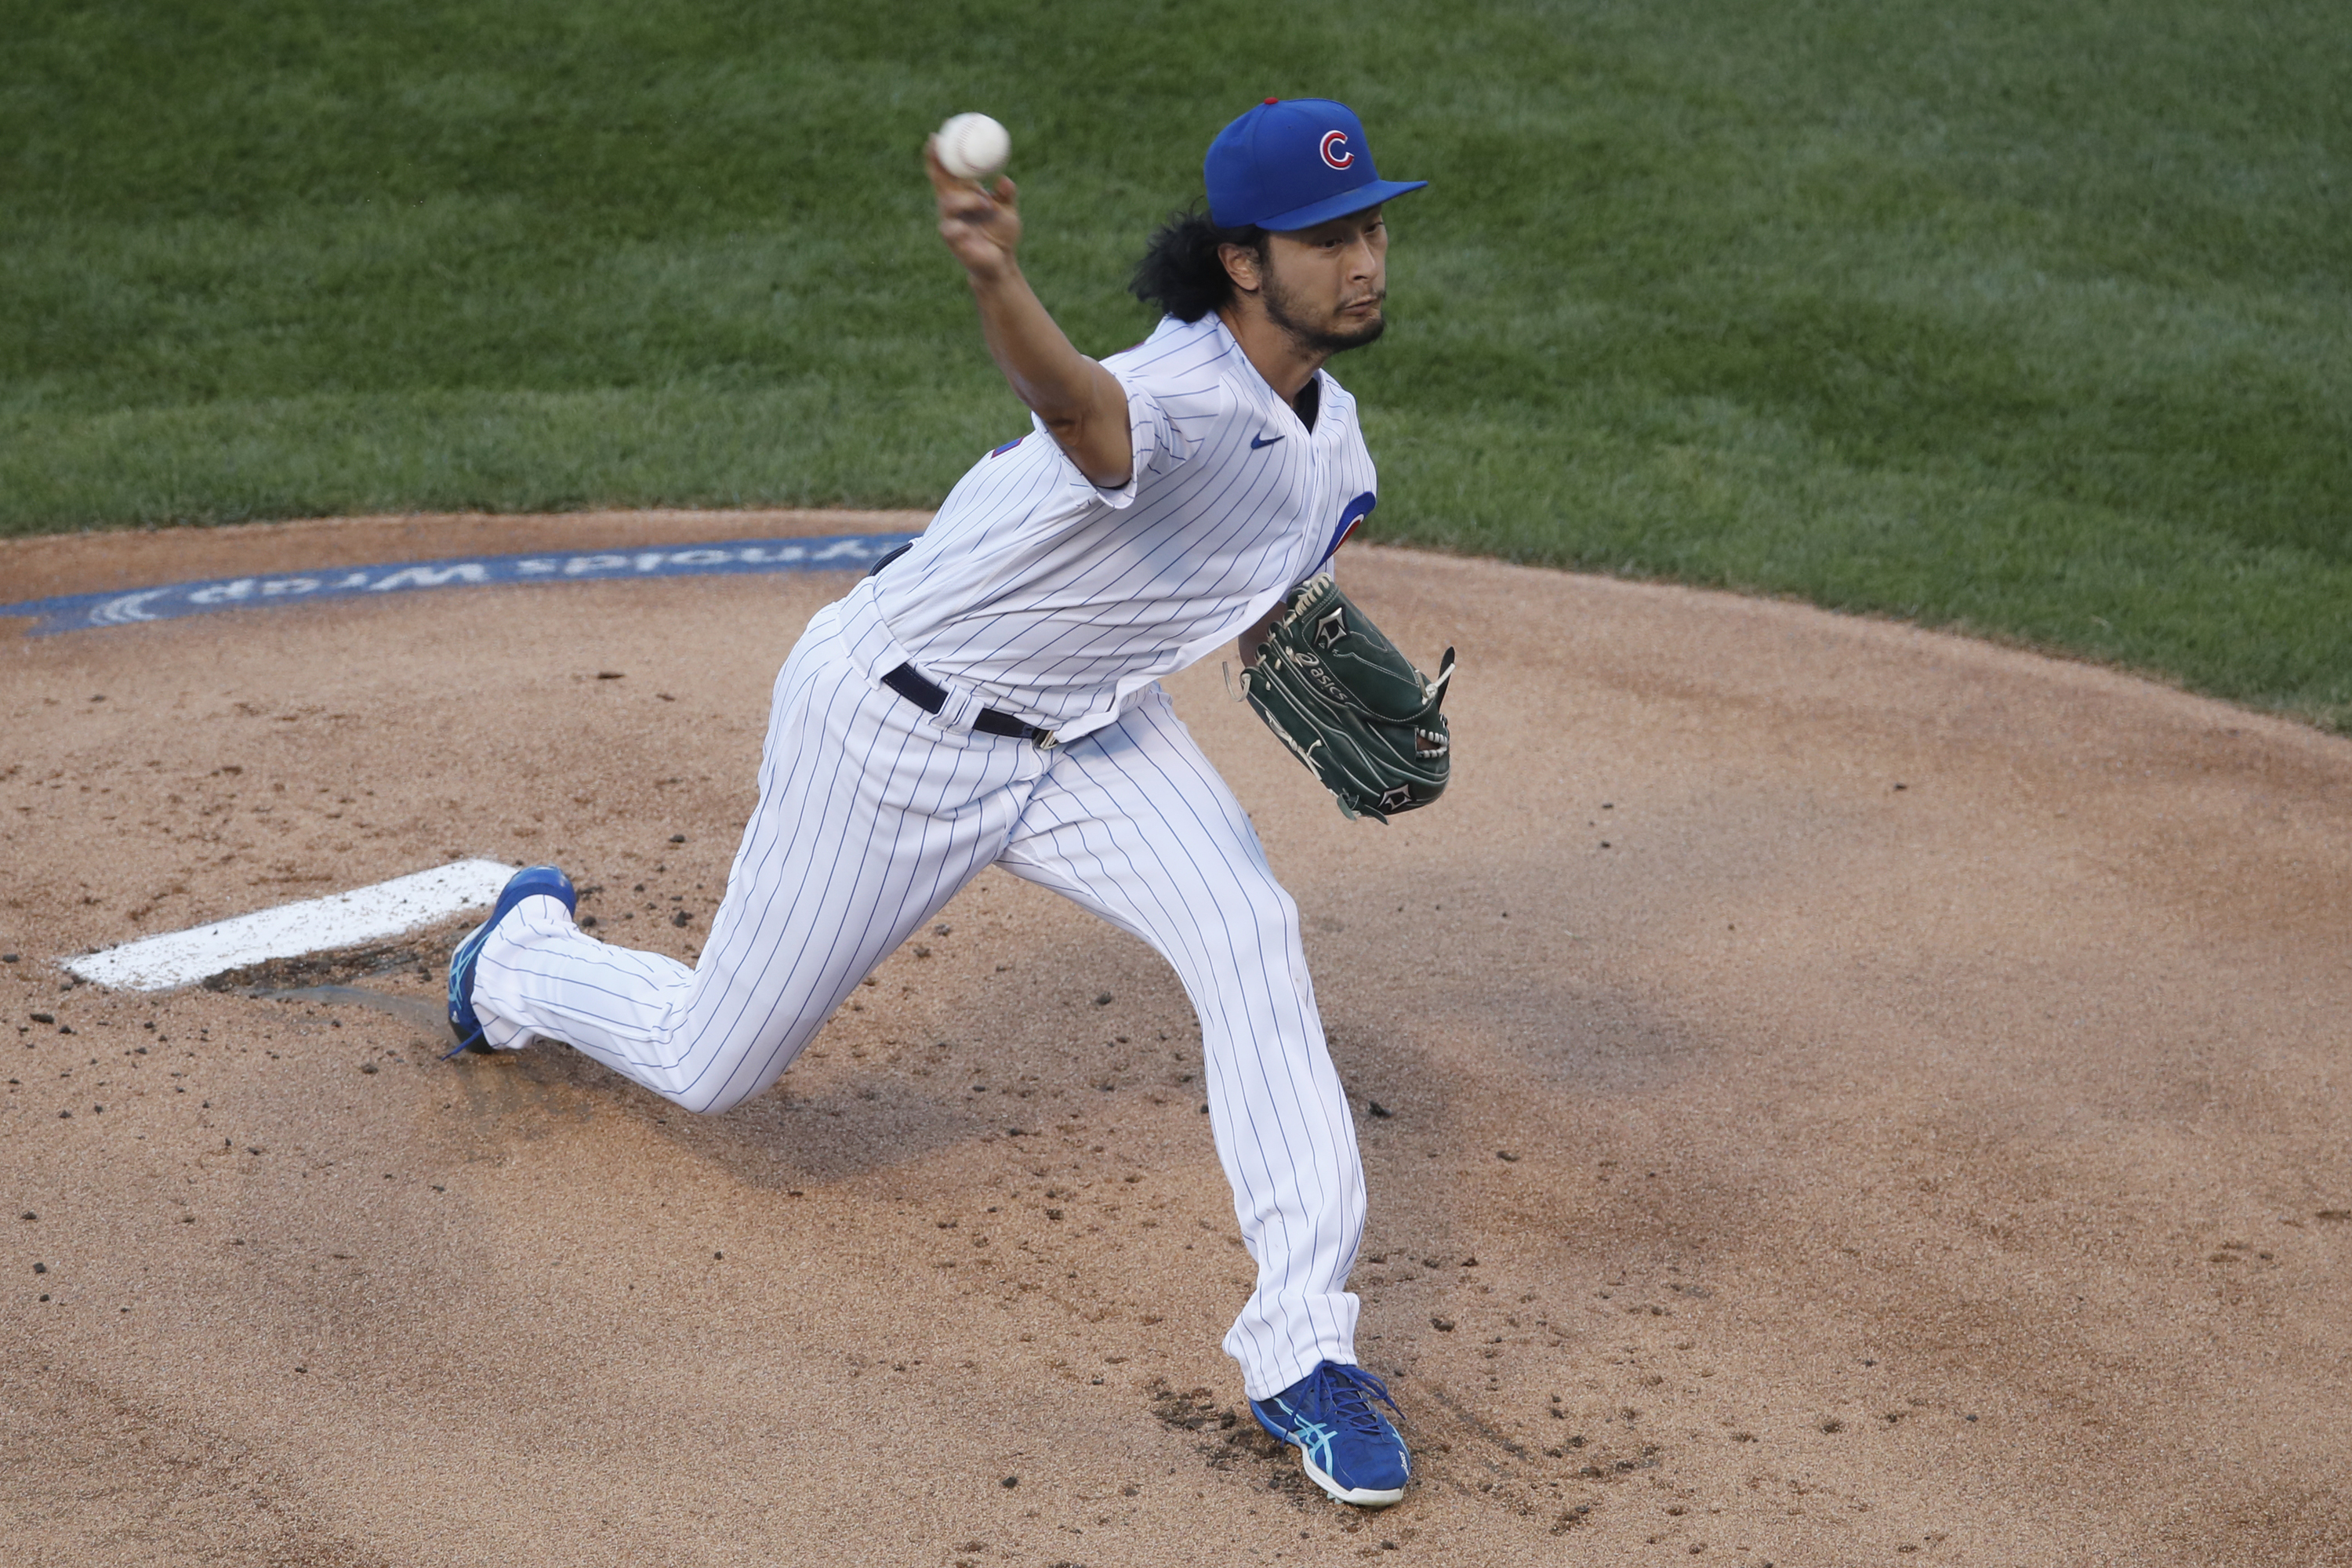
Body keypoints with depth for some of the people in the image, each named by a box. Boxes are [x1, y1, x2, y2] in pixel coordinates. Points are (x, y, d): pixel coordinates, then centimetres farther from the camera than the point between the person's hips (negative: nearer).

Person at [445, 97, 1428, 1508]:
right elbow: (1075, 405, -59)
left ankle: (1301, 1349, -15)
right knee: (712, 1067, 10)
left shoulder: (1330, 440, -4)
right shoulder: (1182, 399, -33)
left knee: (1251, 938, -20)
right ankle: (525, 956, 45)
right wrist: (995, 278, -81)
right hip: (895, 727, -6)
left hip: (1088, 731, 7)